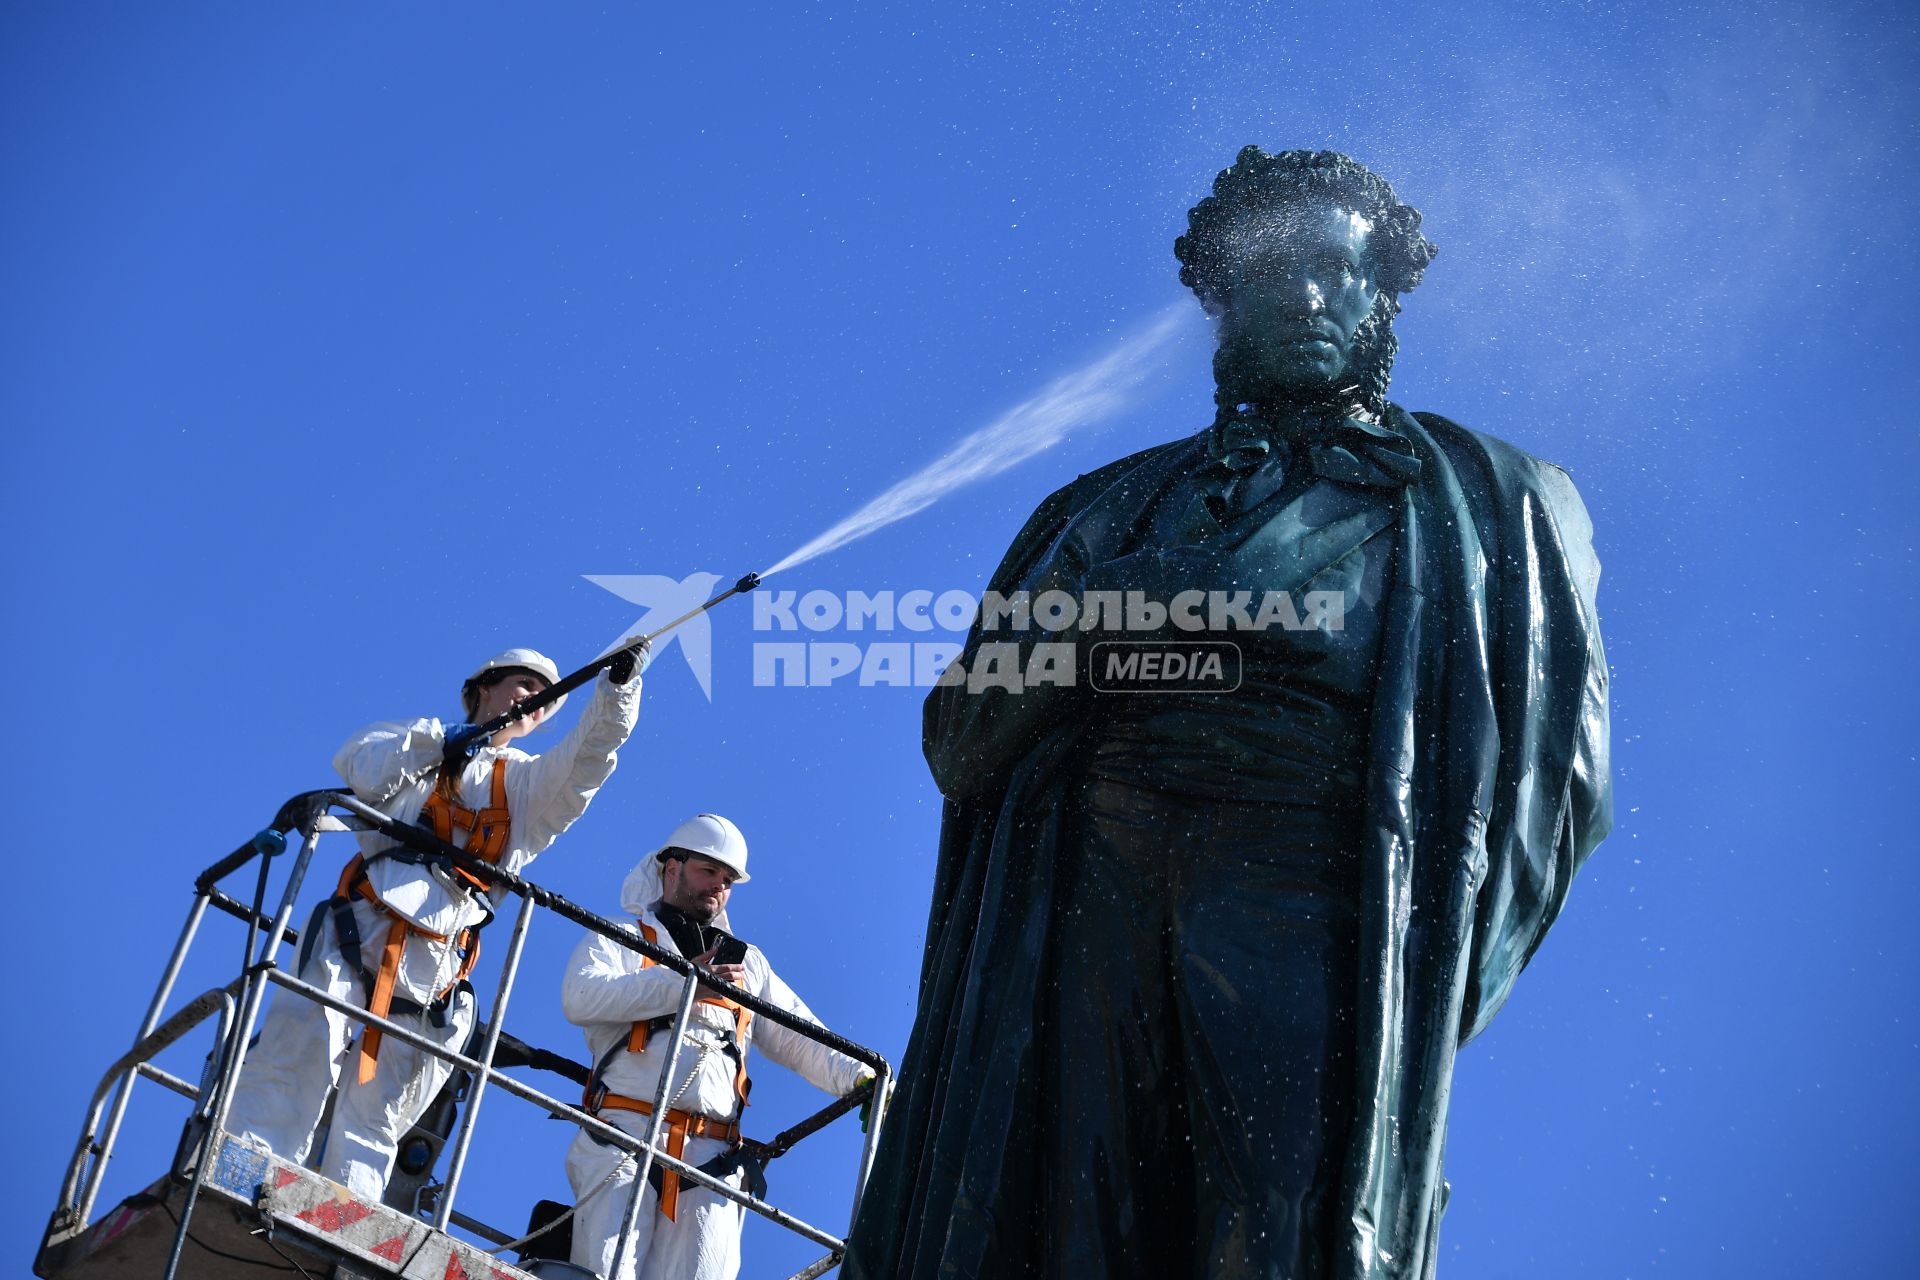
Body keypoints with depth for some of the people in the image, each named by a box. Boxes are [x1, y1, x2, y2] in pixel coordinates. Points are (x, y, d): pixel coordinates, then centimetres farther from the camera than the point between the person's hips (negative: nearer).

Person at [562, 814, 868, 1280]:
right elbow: (580, 997, -3)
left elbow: (802, 1040, 21)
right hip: (625, 1137, -3)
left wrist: (862, 1080, 1)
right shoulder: (621, 938, 18)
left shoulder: (747, 963, 30)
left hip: (711, 1156, 3)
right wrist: (683, 983, -9)